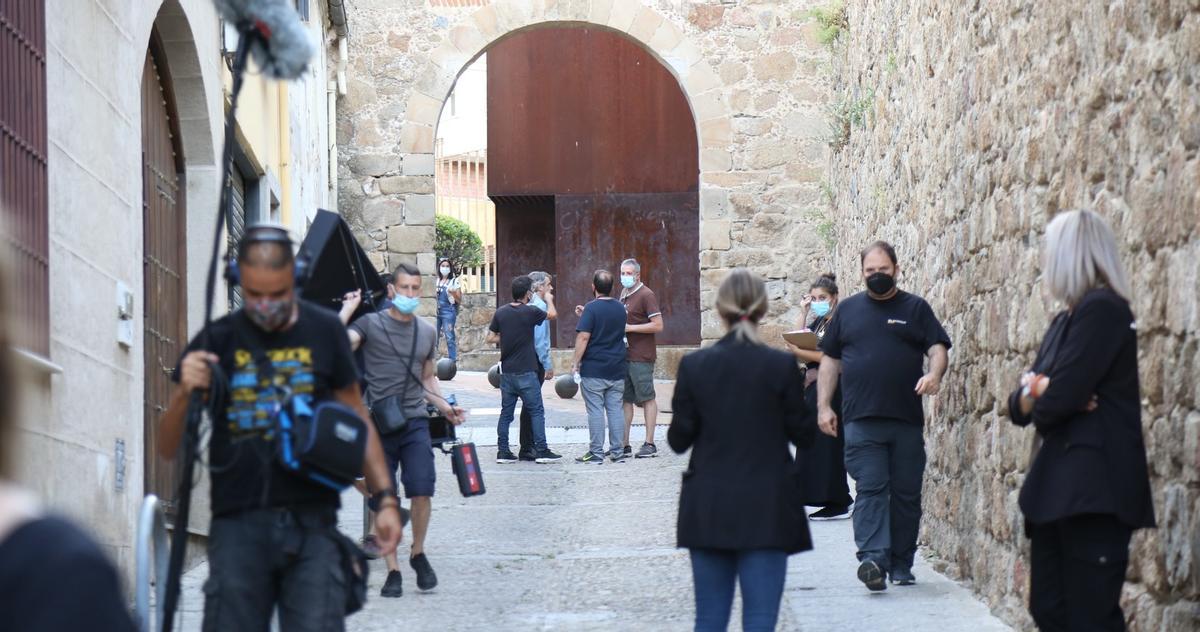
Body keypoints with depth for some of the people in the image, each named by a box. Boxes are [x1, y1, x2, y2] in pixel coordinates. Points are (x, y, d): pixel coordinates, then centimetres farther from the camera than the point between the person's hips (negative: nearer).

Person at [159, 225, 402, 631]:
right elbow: (168, 449, 6)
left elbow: (357, 421, 18)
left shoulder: (324, 333, 9)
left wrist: (386, 497, 9)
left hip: (311, 524, 0)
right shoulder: (218, 341, 5)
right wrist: (184, 394, -14)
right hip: (239, 525, 0)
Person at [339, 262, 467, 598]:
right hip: (378, 424, -2)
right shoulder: (370, 324, 1)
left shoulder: (427, 332, 16)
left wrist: (445, 407, 12)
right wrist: (349, 308, -9)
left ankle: (418, 553, 12)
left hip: (415, 422, 2)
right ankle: (393, 571, 8)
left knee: (422, 492, -11)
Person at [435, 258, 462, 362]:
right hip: (436, 311, 4)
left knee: (450, 337, -9)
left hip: (448, 311, -4)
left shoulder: (454, 281, 2)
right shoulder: (436, 281, 14)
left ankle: (452, 361, -8)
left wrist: (453, 293, -17)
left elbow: (459, 300, 1)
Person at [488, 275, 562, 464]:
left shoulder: (501, 312, 1)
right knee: (536, 411, 2)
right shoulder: (530, 312, -12)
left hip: (506, 371, 5)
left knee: (506, 412, 10)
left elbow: (490, 338, 5)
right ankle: (541, 451, 1)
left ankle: (502, 451, 9)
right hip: (526, 372, -5)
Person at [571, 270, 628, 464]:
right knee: (616, 409, 9)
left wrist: (576, 363, -8)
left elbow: (583, 337, -16)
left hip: (593, 369, -5)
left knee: (595, 411, -2)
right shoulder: (620, 309, 8)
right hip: (617, 370, 5)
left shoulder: (592, 308, -11)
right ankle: (617, 451, 10)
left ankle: (596, 453, -1)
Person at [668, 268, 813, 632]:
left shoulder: (694, 366, -3)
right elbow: (803, 435, -1)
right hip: (765, 510, -2)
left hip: (708, 510, 2)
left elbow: (679, 440, 1)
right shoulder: (781, 366, -8)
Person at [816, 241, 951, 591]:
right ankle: (873, 558, -23)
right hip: (861, 419, 0)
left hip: (907, 419, 0)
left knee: (906, 493, 4)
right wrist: (823, 406, 7)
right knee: (870, 489, -13)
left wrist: (934, 374, -21)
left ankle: (901, 564, 13)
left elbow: (938, 347, 2)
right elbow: (830, 359, 16)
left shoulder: (915, 308, 9)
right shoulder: (848, 309, 13)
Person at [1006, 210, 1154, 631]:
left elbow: (1061, 399, -17)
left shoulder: (1102, 310, -10)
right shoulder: (1065, 322, 19)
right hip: (1057, 486, 10)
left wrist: (1036, 400, 6)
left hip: (1094, 488, -10)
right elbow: (1019, 404, 15)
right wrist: (1036, 391, -8)